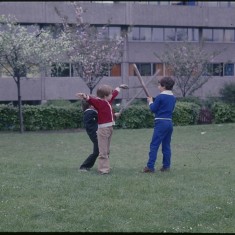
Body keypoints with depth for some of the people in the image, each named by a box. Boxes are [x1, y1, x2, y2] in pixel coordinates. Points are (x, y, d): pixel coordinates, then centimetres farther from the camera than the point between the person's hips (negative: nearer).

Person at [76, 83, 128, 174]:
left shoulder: (108, 101, 10)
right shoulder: (99, 102, -15)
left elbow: (115, 93, 27)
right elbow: (91, 99, -34)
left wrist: (119, 87, 45)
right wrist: (85, 96, -56)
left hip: (109, 128, 9)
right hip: (103, 128, -9)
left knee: (107, 150, 17)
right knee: (103, 151, -6)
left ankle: (106, 167, 26)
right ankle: (103, 169, -2)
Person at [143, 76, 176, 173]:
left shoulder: (160, 97, -11)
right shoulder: (173, 98, 11)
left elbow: (153, 109, -7)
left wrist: (150, 102, 13)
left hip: (160, 123, -7)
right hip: (169, 122, 7)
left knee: (154, 145, -5)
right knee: (166, 145, 13)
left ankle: (150, 166, -8)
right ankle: (166, 166, 14)